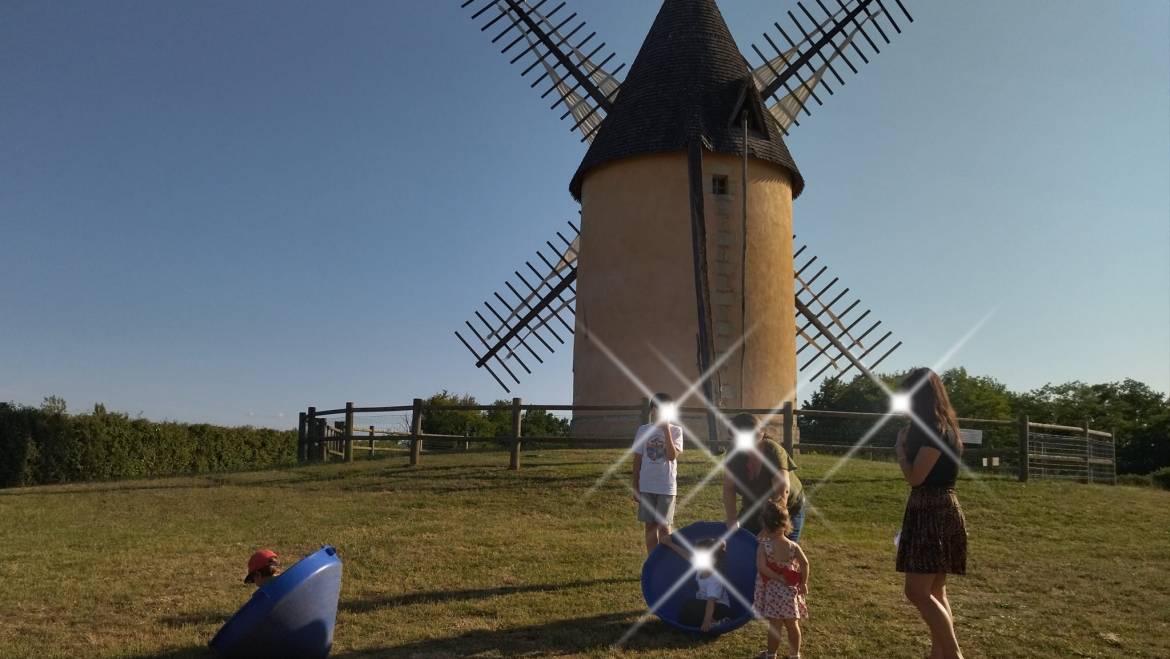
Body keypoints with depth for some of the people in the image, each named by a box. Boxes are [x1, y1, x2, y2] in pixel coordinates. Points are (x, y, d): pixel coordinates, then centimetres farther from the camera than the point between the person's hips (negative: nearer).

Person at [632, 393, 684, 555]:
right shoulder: (643, 430, 4)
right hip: (646, 487, 3)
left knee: (664, 526, 0)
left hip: (666, 487, -3)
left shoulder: (675, 431, -3)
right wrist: (635, 487, 7)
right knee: (650, 525, 9)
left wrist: (666, 430, -20)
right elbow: (637, 460, 8)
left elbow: (672, 456, -18)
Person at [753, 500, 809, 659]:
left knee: (774, 626, 8)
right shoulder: (793, 546, -7)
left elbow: (761, 567, -25)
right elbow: (805, 564, -11)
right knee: (792, 625, 16)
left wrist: (778, 578, -16)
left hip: (772, 592, -3)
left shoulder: (764, 546, -16)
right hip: (790, 591, 3)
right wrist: (803, 583, 0)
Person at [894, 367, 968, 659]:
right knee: (934, 592, 14)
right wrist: (907, 445, 12)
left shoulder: (935, 430, -17)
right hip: (932, 513, 10)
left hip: (935, 514, -10)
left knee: (917, 591, -10)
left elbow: (915, 477, -18)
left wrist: (900, 448, -5)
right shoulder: (938, 427, 15)